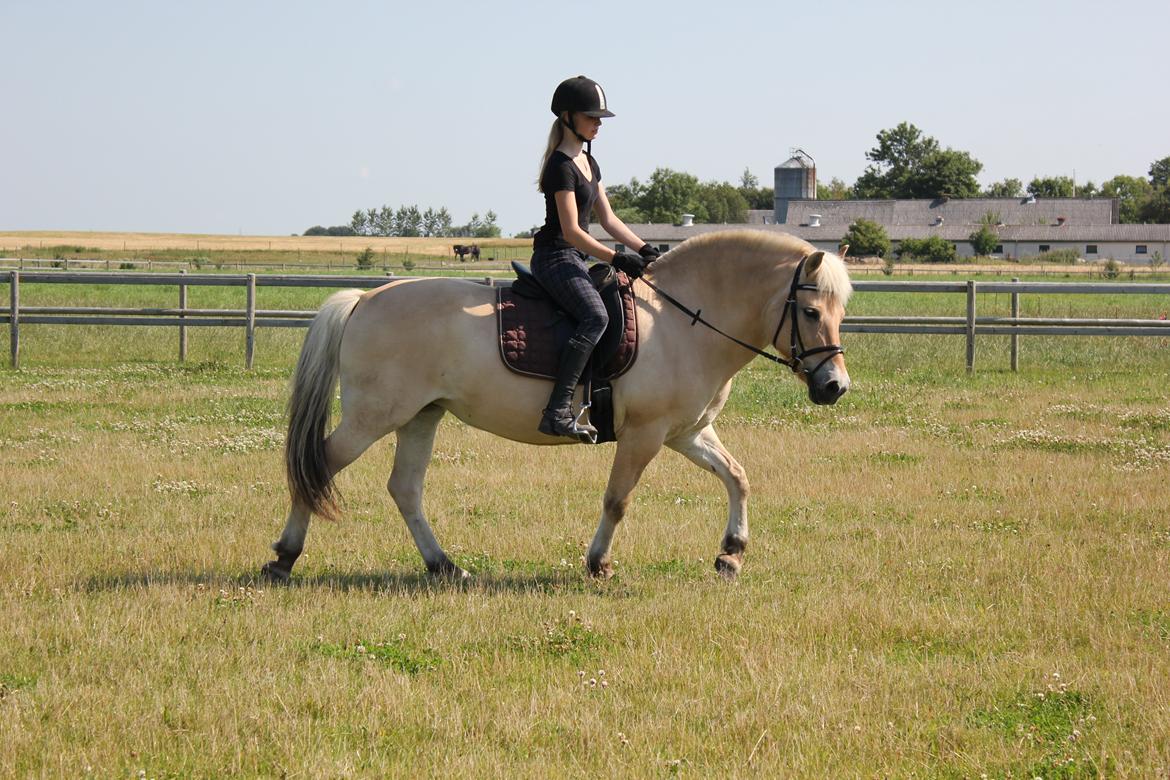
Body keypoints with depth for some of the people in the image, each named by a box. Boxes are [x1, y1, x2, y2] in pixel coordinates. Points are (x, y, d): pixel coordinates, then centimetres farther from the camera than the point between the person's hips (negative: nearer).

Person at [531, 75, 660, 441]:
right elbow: (571, 231, -19)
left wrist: (644, 249, 4)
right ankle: (558, 412, -38)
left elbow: (608, 218, 17)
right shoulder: (562, 166, -14)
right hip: (555, 256, -11)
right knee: (595, 317, -30)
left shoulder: (589, 163, 17)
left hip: (574, 259, 11)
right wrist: (617, 258, -21)